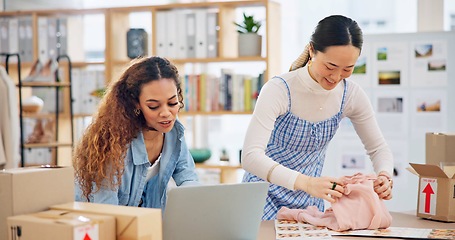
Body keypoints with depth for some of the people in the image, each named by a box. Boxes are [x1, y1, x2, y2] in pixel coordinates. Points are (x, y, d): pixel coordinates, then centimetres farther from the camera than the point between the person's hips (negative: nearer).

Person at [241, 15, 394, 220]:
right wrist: (305, 182, -46)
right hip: (266, 201, -3)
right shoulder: (279, 90, -23)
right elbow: (250, 157, -33)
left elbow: (378, 148, 3)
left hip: (310, 203, 4)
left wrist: (384, 176, -19)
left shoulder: (351, 95, -9)